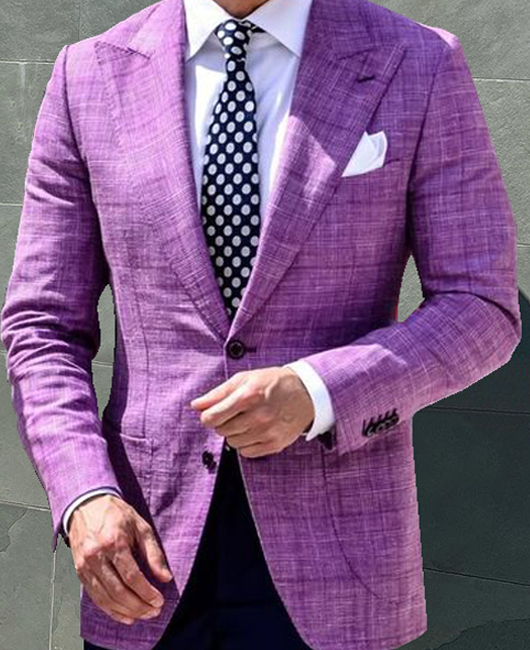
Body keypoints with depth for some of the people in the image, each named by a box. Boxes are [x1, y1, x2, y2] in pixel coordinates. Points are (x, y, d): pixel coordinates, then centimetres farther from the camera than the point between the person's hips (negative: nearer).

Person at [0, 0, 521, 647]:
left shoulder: (420, 66, -3)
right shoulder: (91, 75, 2)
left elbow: (482, 312, -3)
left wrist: (315, 395, -19)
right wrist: (84, 497, -12)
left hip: (330, 561, -1)